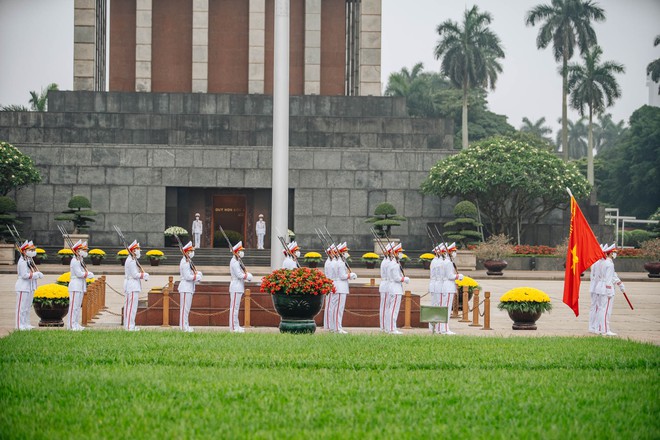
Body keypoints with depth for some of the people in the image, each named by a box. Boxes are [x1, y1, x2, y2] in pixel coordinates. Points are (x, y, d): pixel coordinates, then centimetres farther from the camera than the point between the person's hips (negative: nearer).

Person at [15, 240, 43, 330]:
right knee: (22, 307, -5)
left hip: (30, 287, 10)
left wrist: (38, 274, -8)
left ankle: (26, 324, 22)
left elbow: (33, 272, 14)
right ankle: (20, 325, -2)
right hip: (23, 287, -10)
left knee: (28, 306, 15)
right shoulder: (22, 262, -16)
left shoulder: (30, 261, 14)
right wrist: (37, 275, -19)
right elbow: (25, 275, -22)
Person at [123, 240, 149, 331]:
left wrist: (144, 274, 3)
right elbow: (135, 275, -18)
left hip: (132, 286, 11)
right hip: (132, 286, -11)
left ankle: (128, 325, 16)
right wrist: (144, 275, -8)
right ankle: (130, 326, -11)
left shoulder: (133, 260, 17)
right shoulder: (131, 261, -15)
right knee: (132, 306, -10)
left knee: (128, 306, 12)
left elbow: (137, 273, 19)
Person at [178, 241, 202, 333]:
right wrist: (197, 277, -10)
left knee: (186, 308, 13)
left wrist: (198, 273, 0)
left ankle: (185, 326, 18)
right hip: (185, 288, -10)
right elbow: (188, 276, -21)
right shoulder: (185, 262, -16)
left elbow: (193, 272, 19)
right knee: (185, 307, -7)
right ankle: (184, 326, -6)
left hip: (189, 288, 10)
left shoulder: (189, 261, 16)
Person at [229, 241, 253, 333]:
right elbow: (239, 275, -19)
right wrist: (248, 277, -8)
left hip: (239, 287, 10)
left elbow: (242, 273, 21)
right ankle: (233, 326, -8)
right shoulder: (234, 262, -15)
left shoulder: (238, 261, 17)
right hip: (236, 287, -10)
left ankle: (235, 325, 17)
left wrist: (246, 275, 3)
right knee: (234, 306, -8)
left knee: (236, 307, 12)